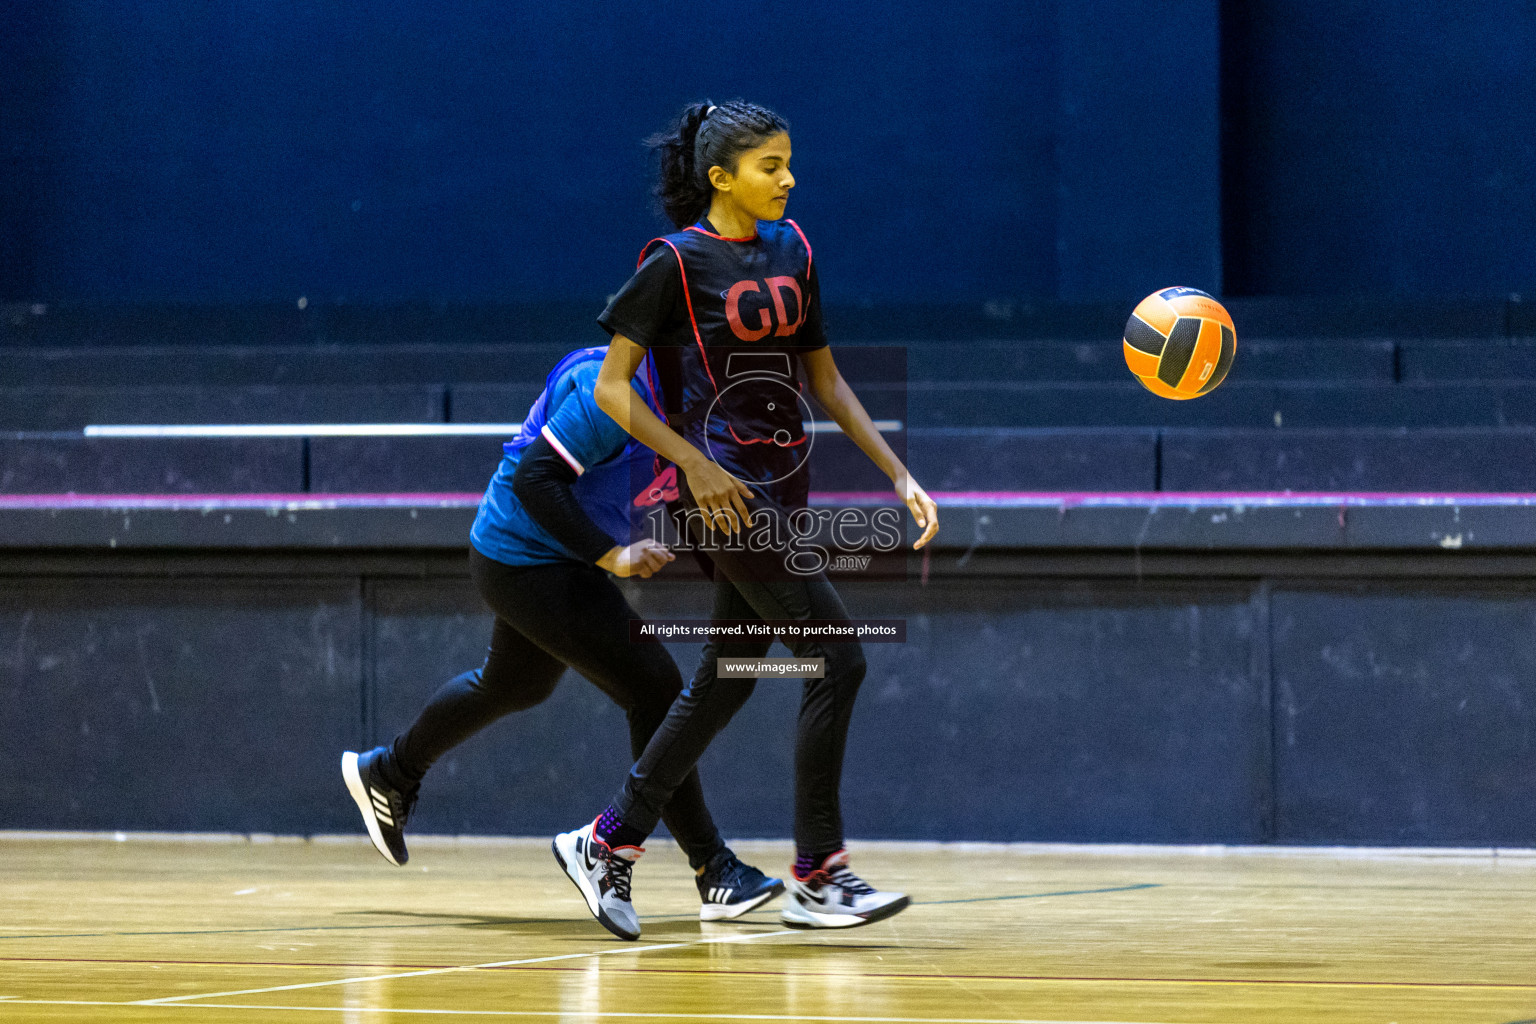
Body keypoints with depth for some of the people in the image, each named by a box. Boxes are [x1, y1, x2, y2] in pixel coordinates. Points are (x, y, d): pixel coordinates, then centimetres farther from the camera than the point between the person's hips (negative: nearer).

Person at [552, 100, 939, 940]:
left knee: (725, 683, 11)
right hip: (724, 491, -7)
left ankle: (607, 843, 23)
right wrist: (696, 466, -18)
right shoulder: (676, 263, -9)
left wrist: (898, 474, 9)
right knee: (837, 660, -12)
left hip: (783, 486, 7)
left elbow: (823, 378, 16)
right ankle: (816, 876, -4)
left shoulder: (790, 251, 11)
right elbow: (612, 389, -8)